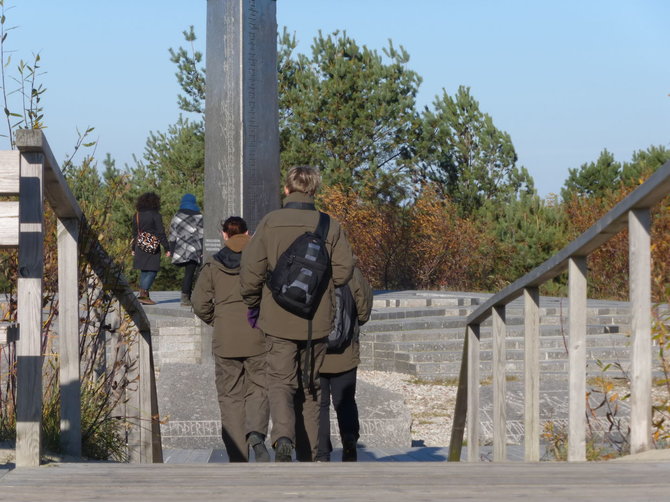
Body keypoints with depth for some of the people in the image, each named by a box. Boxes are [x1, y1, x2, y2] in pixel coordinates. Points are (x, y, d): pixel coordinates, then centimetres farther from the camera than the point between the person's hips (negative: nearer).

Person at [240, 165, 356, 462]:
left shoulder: (270, 223, -5)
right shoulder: (330, 226, -1)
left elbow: (251, 270, -8)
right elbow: (344, 270, -6)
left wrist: (253, 304, 8)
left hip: (279, 319, -2)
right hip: (318, 321, 2)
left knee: (281, 382, 3)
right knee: (310, 386, 13)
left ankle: (283, 436, -23)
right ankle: (309, 455, 15)